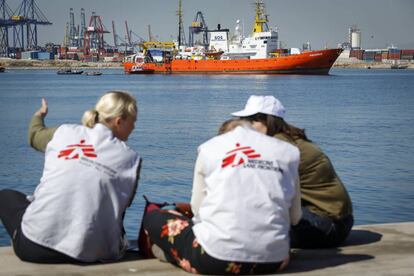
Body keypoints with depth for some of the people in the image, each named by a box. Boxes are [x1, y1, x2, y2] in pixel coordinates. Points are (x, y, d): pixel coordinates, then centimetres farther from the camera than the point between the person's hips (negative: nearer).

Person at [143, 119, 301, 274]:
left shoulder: (211, 147, 10)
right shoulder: (288, 151, 13)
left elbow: (197, 208, 12)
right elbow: (294, 217, 15)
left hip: (216, 257, -2)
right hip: (273, 260, 2)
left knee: (153, 218, 21)